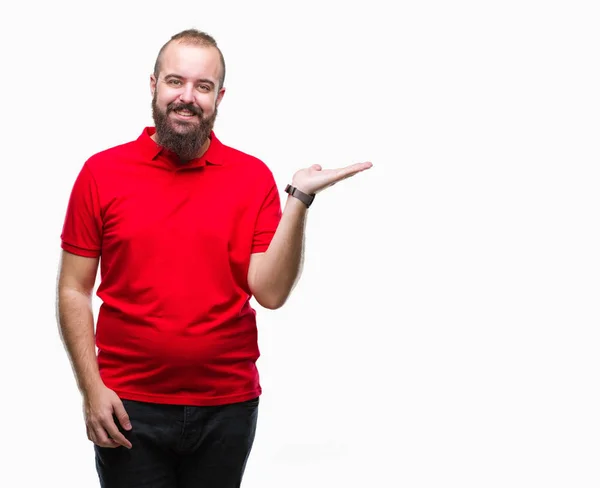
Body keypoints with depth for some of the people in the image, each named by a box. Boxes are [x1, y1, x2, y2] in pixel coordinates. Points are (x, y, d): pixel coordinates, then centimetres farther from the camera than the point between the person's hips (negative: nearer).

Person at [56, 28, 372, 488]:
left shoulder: (253, 177, 0)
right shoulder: (101, 172, -1)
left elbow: (270, 292, -8)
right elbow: (74, 291, 0)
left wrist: (299, 199, -16)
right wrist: (92, 388, -7)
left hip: (228, 406, 1)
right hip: (128, 407, -1)